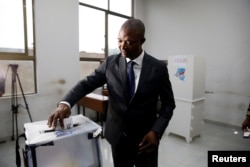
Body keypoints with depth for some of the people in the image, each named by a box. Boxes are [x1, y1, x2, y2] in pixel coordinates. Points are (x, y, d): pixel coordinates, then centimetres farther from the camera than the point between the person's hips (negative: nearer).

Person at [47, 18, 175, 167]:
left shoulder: (158, 68, -9)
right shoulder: (110, 63, -5)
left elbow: (168, 104, -3)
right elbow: (86, 84, -4)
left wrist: (156, 131, -16)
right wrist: (65, 103, -22)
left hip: (146, 138, -1)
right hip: (118, 136, 2)